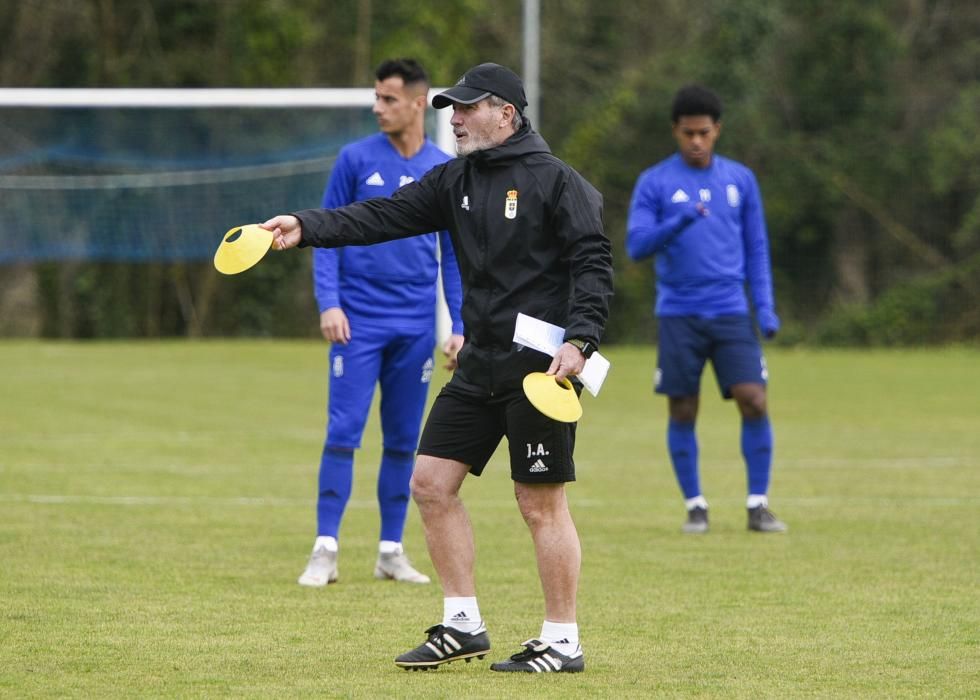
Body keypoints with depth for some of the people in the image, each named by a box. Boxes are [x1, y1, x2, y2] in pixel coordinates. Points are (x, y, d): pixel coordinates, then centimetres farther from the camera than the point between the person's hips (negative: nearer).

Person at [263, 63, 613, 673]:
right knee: (431, 482, 6)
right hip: (481, 364, 8)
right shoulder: (457, 181, 13)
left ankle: (563, 642, 3)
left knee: (541, 503, -5)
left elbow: (593, 263, -12)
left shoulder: (555, 181, -8)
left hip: (541, 368, -8)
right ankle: (463, 624, 14)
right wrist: (308, 228, -7)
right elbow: (386, 217, 5)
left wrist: (580, 339, -22)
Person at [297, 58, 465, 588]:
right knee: (343, 432, -8)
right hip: (359, 321, -2)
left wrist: (458, 327, 3)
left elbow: (453, 255, 10)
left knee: (404, 441, 6)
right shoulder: (355, 160, 0)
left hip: (416, 326, 2)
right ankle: (325, 550, -6)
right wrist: (328, 303, -10)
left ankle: (391, 551, 14)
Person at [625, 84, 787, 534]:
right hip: (678, 315, -1)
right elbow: (636, 245, -6)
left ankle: (758, 506, -1)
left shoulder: (740, 180, 9)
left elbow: (756, 248, 13)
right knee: (683, 413, 1)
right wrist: (677, 222, -24)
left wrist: (765, 306, 3)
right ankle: (695, 507, 13)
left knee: (754, 402, -10)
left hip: (730, 312, 1)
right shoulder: (654, 183, 2)